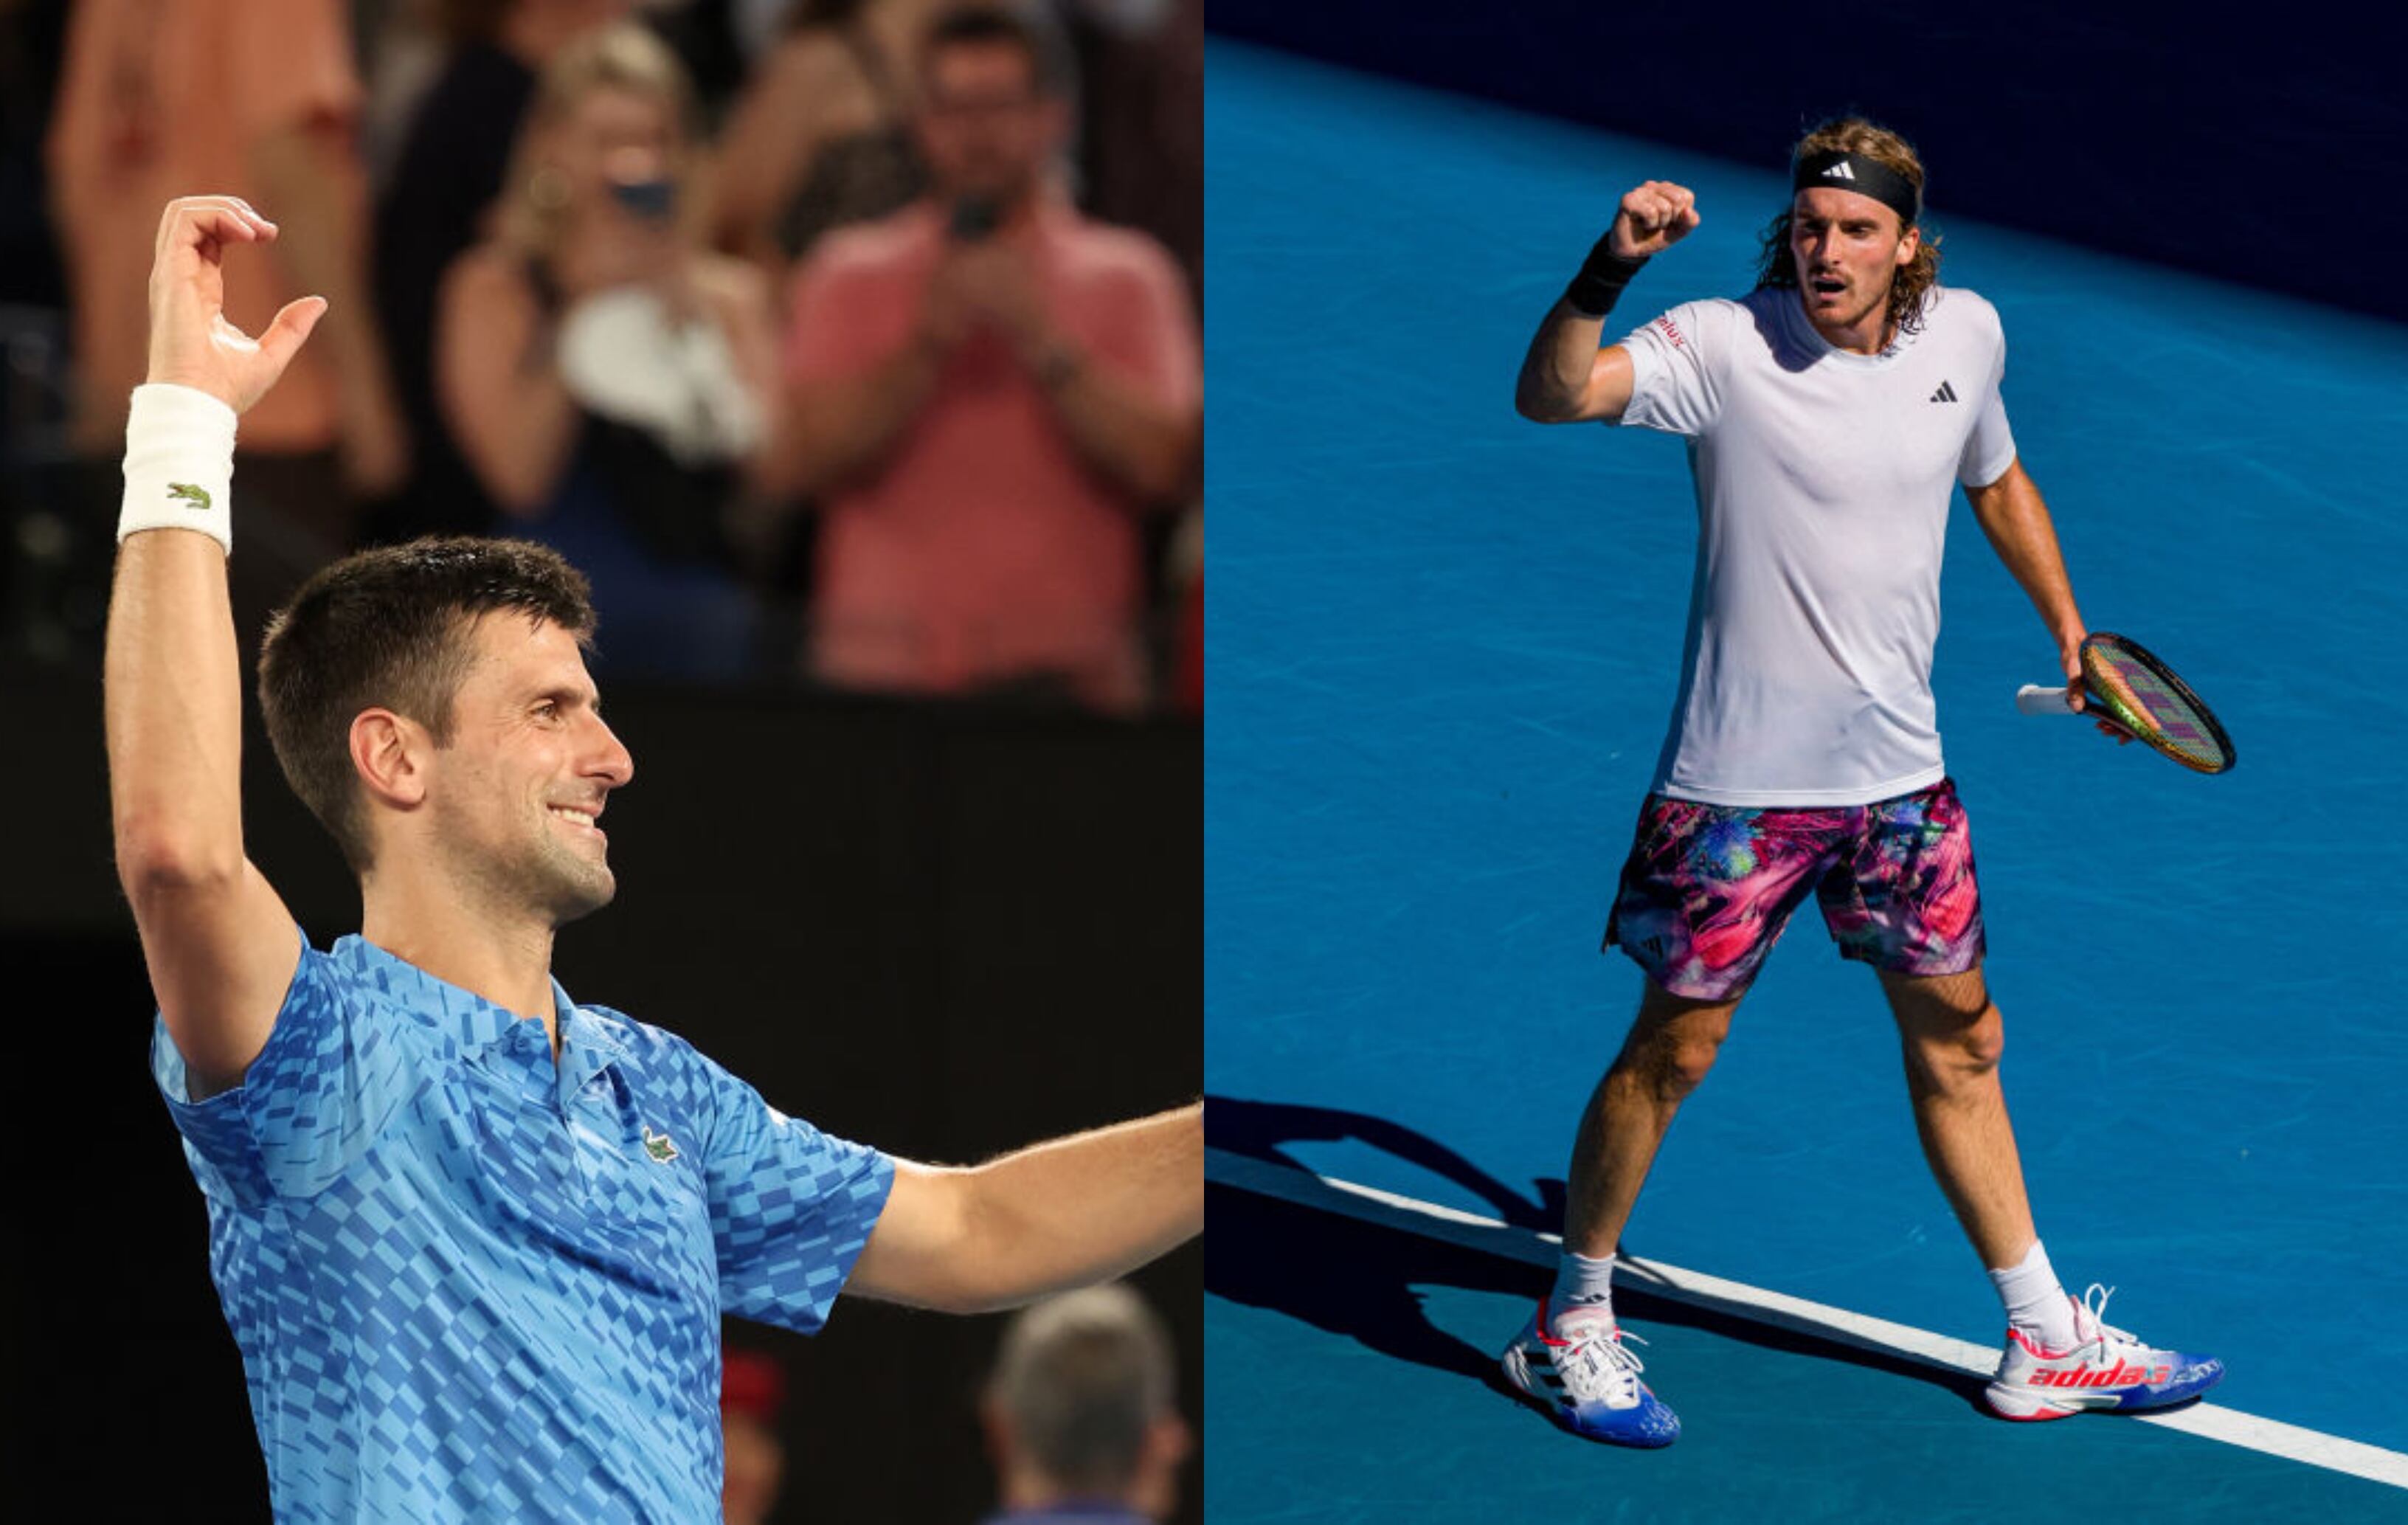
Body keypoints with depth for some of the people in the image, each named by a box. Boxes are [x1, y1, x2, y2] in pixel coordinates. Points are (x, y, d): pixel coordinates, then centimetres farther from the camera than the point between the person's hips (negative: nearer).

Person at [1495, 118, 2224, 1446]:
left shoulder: (1965, 335, 0)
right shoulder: (1726, 347, -16)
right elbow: (1551, 397, -32)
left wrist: (2066, 624, 26)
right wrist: (1609, 269, -47)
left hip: (1898, 774, 5)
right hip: (1739, 779, -5)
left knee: (1957, 1039, 14)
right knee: (1672, 1048, 3)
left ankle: (2046, 1342, 24)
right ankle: (1571, 1325, 20)